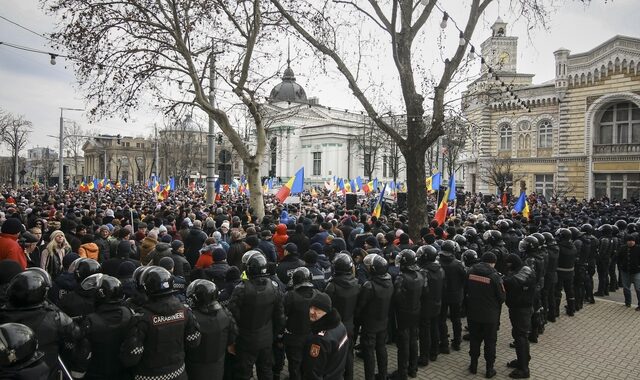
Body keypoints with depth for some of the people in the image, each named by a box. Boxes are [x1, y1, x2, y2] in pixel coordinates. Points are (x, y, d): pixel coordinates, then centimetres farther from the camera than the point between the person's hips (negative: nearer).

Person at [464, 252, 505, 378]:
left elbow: (465, 291, 4)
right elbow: (501, 297, -9)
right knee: (490, 342, 12)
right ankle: (489, 369, 20)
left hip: (473, 313, 3)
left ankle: (473, 365, 27)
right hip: (490, 315, -3)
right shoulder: (494, 275, -16)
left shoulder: (471, 272, -4)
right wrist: (494, 304, 11)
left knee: (474, 340, 17)